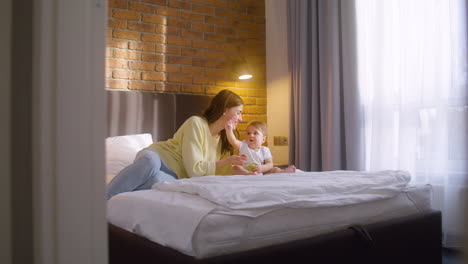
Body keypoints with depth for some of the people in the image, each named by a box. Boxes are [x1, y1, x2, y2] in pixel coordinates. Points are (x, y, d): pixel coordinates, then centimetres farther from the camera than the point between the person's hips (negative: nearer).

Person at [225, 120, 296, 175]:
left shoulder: (265, 150, 7)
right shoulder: (243, 146, 4)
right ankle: (249, 174, -52)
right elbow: (234, 141, -15)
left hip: (261, 173, 1)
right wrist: (229, 130, -33)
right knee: (235, 168, -27)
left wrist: (262, 168, -24)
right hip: (245, 172, -1)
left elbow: (270, 164, -2)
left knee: (275, 169, -14)